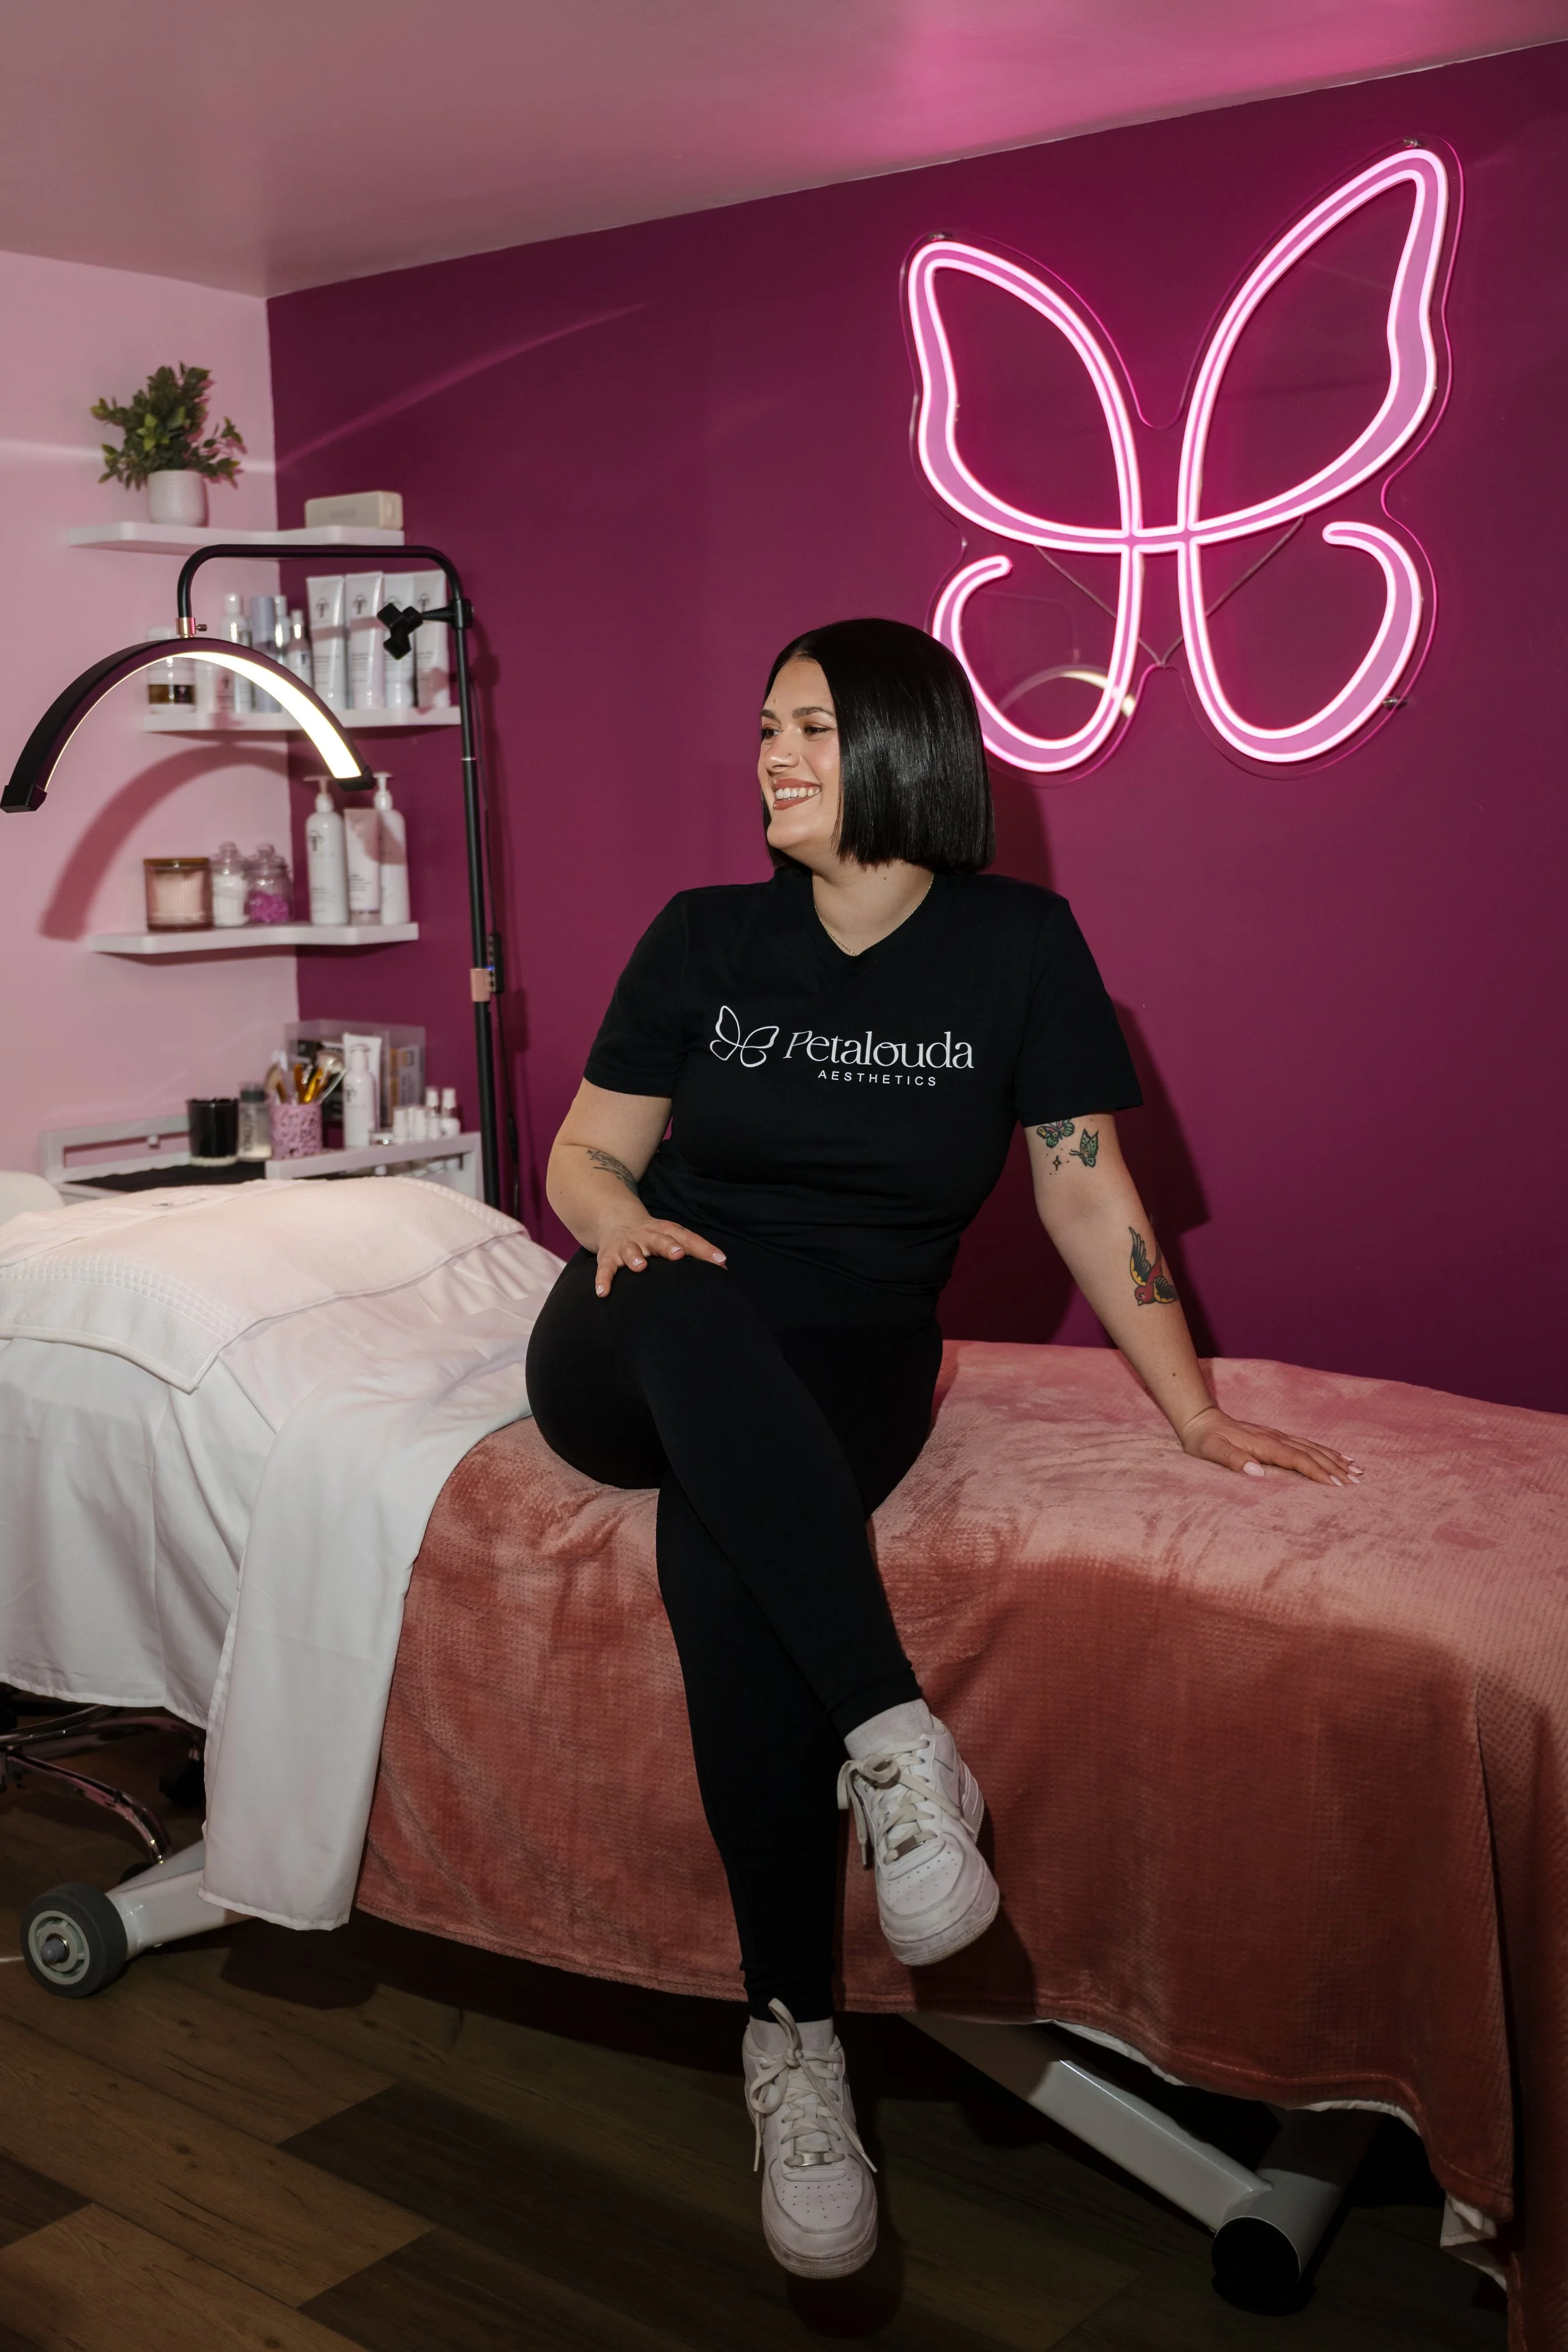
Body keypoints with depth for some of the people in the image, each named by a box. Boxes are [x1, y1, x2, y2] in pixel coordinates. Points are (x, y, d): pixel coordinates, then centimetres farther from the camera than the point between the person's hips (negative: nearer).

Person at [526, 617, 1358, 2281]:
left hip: (844, 1376, -1)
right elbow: (582, 1154, 9)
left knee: (718, 1536, -36)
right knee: (695, 1305, -37)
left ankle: (793, 2032, -31)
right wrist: (621, 1215, -15)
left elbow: (1089, 1193, 3)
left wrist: (1191, 1408, 1)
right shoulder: (704, 937, 5)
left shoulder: (1016, 945, 1)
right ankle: (893, 1737, -43)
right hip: (640, 1356, 2)